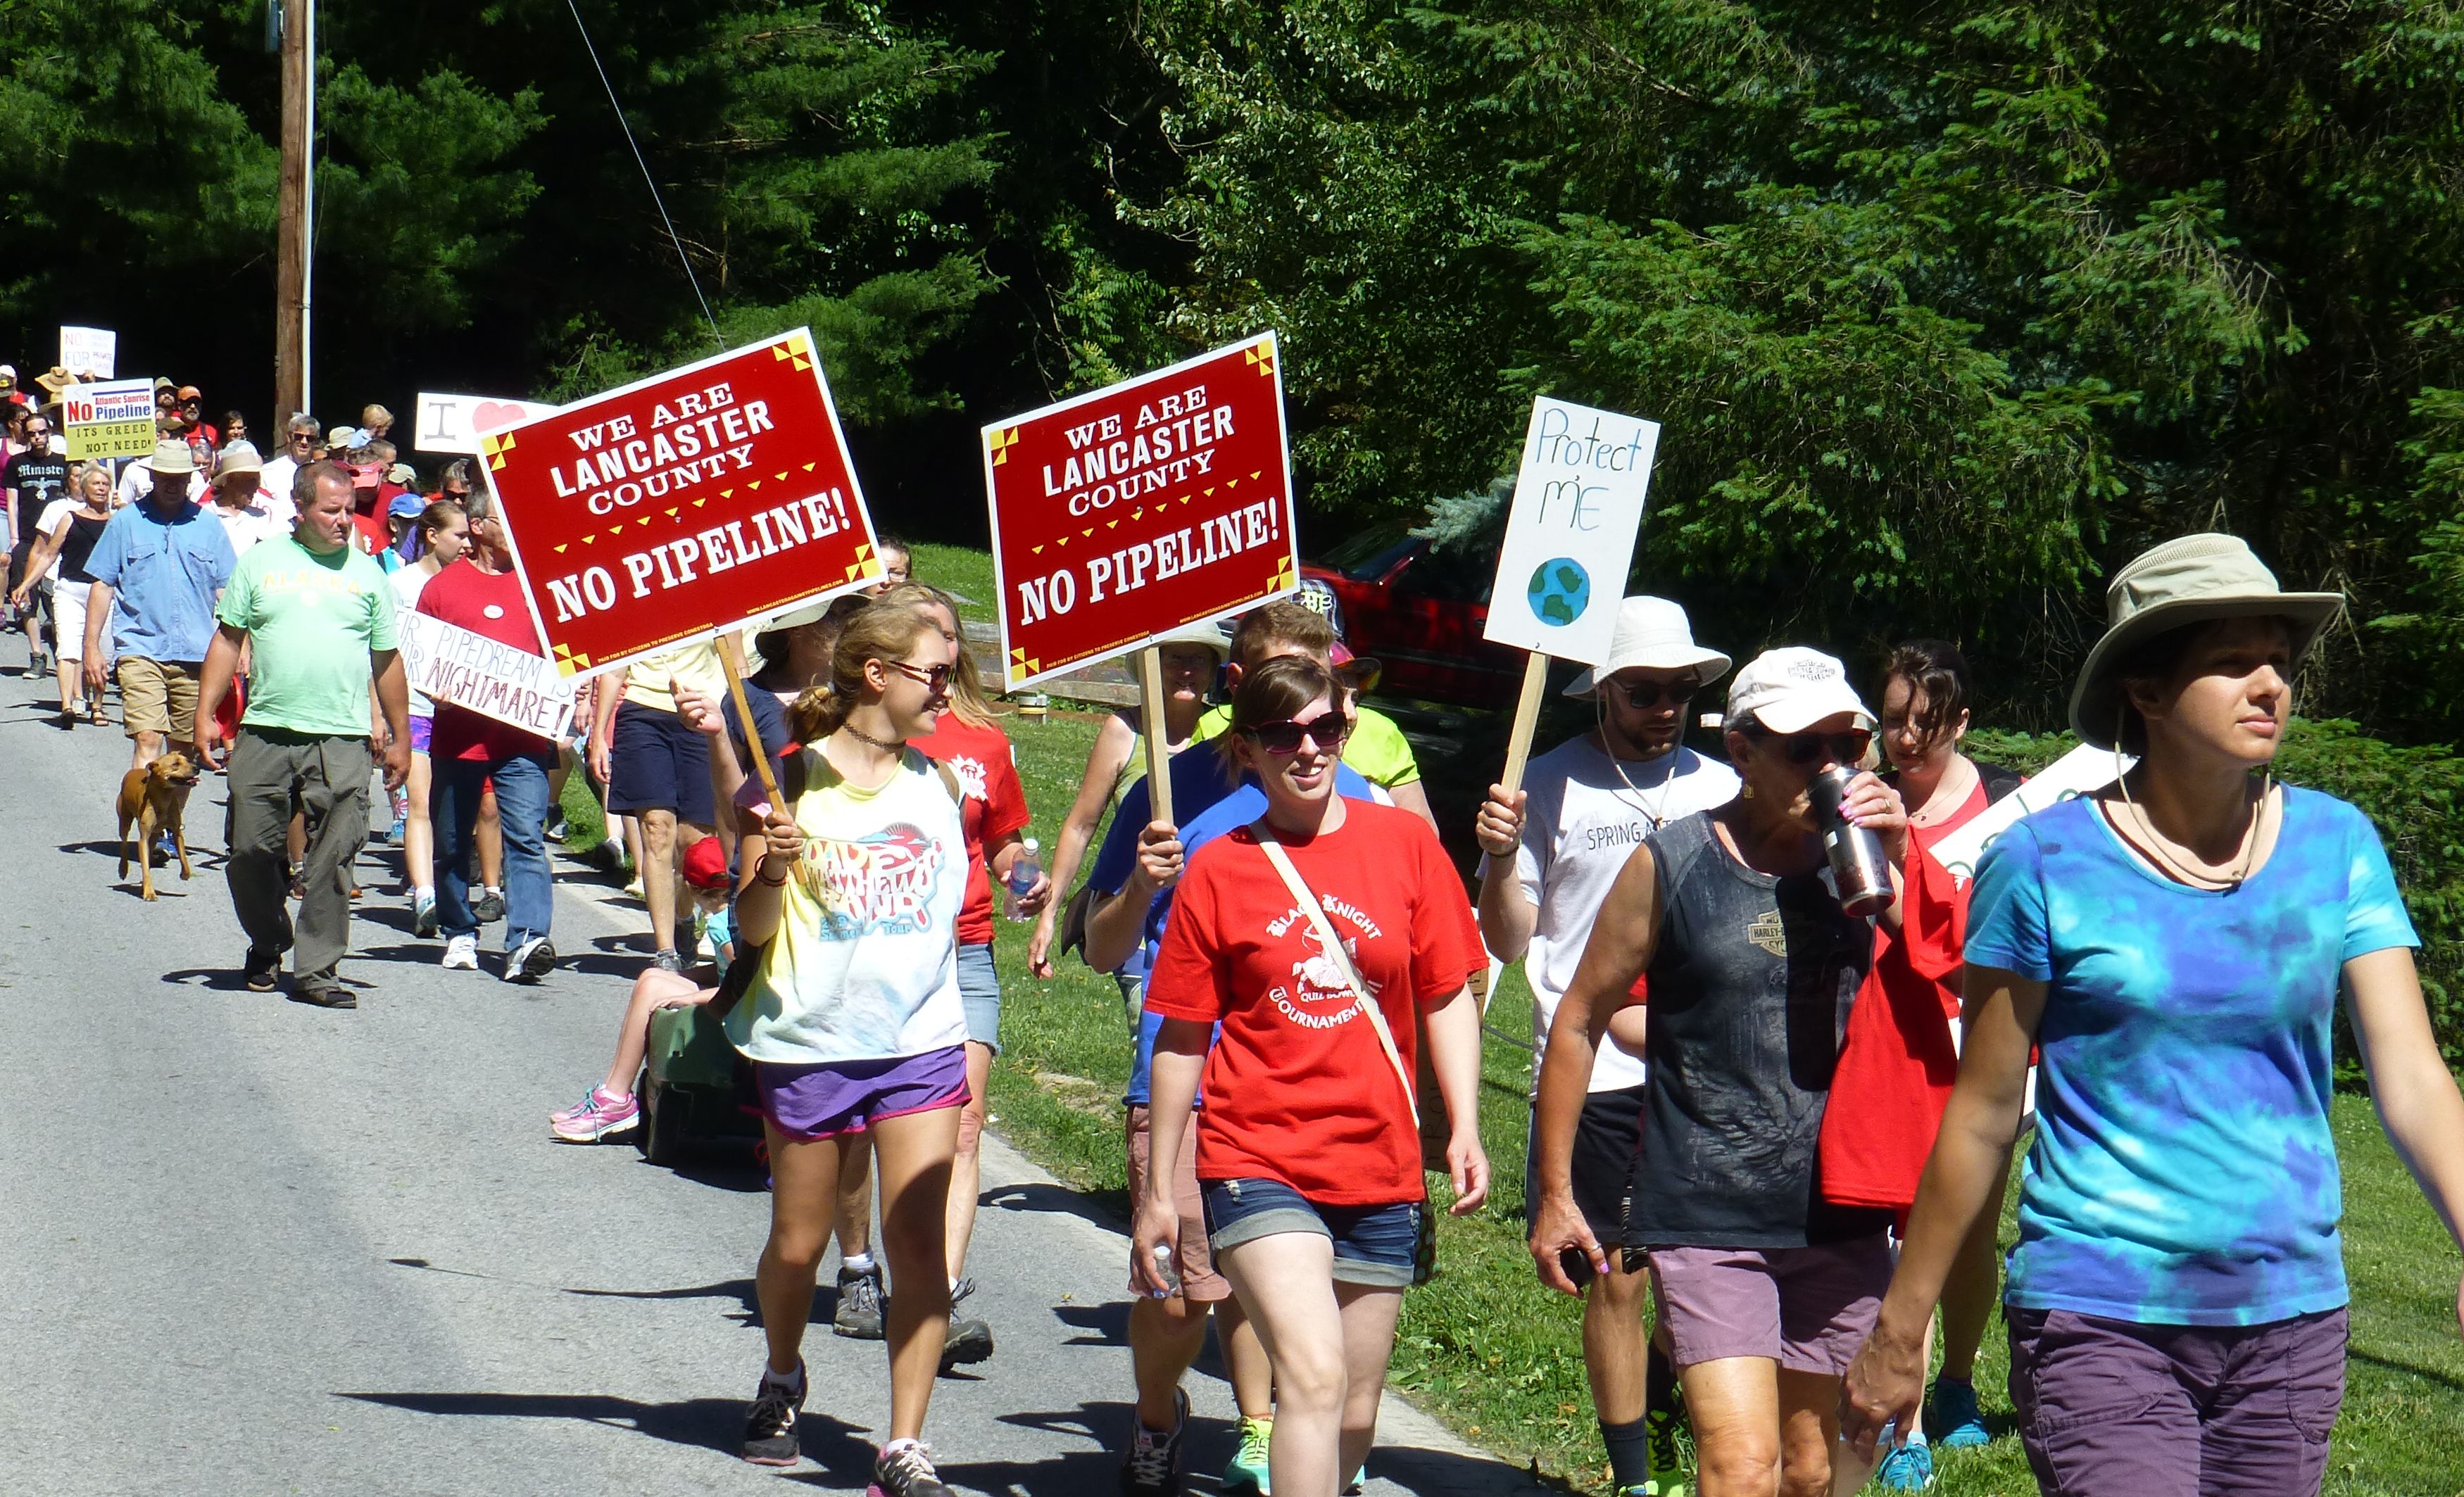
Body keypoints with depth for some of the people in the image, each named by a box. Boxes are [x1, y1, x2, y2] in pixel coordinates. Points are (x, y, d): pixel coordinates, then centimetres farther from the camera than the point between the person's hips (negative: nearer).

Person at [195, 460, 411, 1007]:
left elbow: (387, 662, 13)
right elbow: (228, 639, 9)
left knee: (332, 859, -4)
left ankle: (316, 969, 2)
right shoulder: (262, 561, 8)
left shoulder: (366, 572, 10)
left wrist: (399, 738, 12)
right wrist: (205, 714, 2)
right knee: (250, 849, 4)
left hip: (342, 739, 0)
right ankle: (267, 946, 26)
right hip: (265, 731, 0)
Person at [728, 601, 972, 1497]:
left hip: (921, 1042, 3)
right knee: (798, 1244, 10)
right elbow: (752, 928, -6)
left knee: (919, 1243, -7)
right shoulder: (792, 783, -5)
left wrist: (970, 1052, 17)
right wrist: (772, 869, -26)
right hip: (809, 1043, -3)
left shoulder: (932, 782, 9)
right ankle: (782, 1382, 39)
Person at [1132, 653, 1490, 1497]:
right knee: (1314, 1375, -21)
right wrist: (1157, 1192, 4)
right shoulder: (1218, 870, 0)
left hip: (1380, 1167, 3)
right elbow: (1181, 1040, 4)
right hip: (1259, 1163, -3)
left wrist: (1465, 1129, -3)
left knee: (1354, 1413, 11)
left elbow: (1448, 997, 9)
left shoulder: (1404, 843, 4)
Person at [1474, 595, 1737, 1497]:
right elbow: (1510, 942, 0)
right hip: (1594, 1076, -2)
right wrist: (1499, 856, -16)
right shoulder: (1552, 787, 1)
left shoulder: (1718, 789, 11)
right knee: (1614, 1281, 3)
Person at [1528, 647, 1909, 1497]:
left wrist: (1902, 854, -16)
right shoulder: (1671, 865, -4)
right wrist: (1555, 1195, 3)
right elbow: (1579, 1022, 3)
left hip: (1840, 1224, 4)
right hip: (1706, 1222, -4)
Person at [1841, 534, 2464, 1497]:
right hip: (2099, 1318, -4)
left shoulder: (2335, 848, 3)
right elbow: (1982, 1115, 0)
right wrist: (1897, 1334, 3)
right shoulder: (2047, 863, -6)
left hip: (2291, 1316, 4)